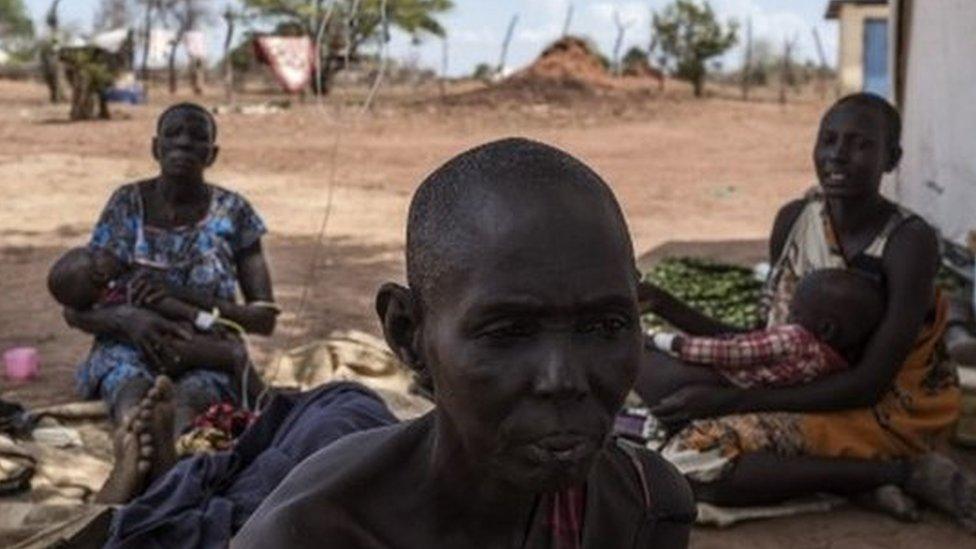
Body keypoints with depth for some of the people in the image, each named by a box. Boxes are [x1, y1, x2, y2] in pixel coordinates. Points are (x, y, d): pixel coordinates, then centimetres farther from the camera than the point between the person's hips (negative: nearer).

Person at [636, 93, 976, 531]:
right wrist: (669, 309, -7)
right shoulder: (794, 220, 1)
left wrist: (733, 400, -24)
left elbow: (869, 384, -22)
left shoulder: (910, 242, -18)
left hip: (882, 416, -7)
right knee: (648, 369, -1)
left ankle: (903, 471, -13)